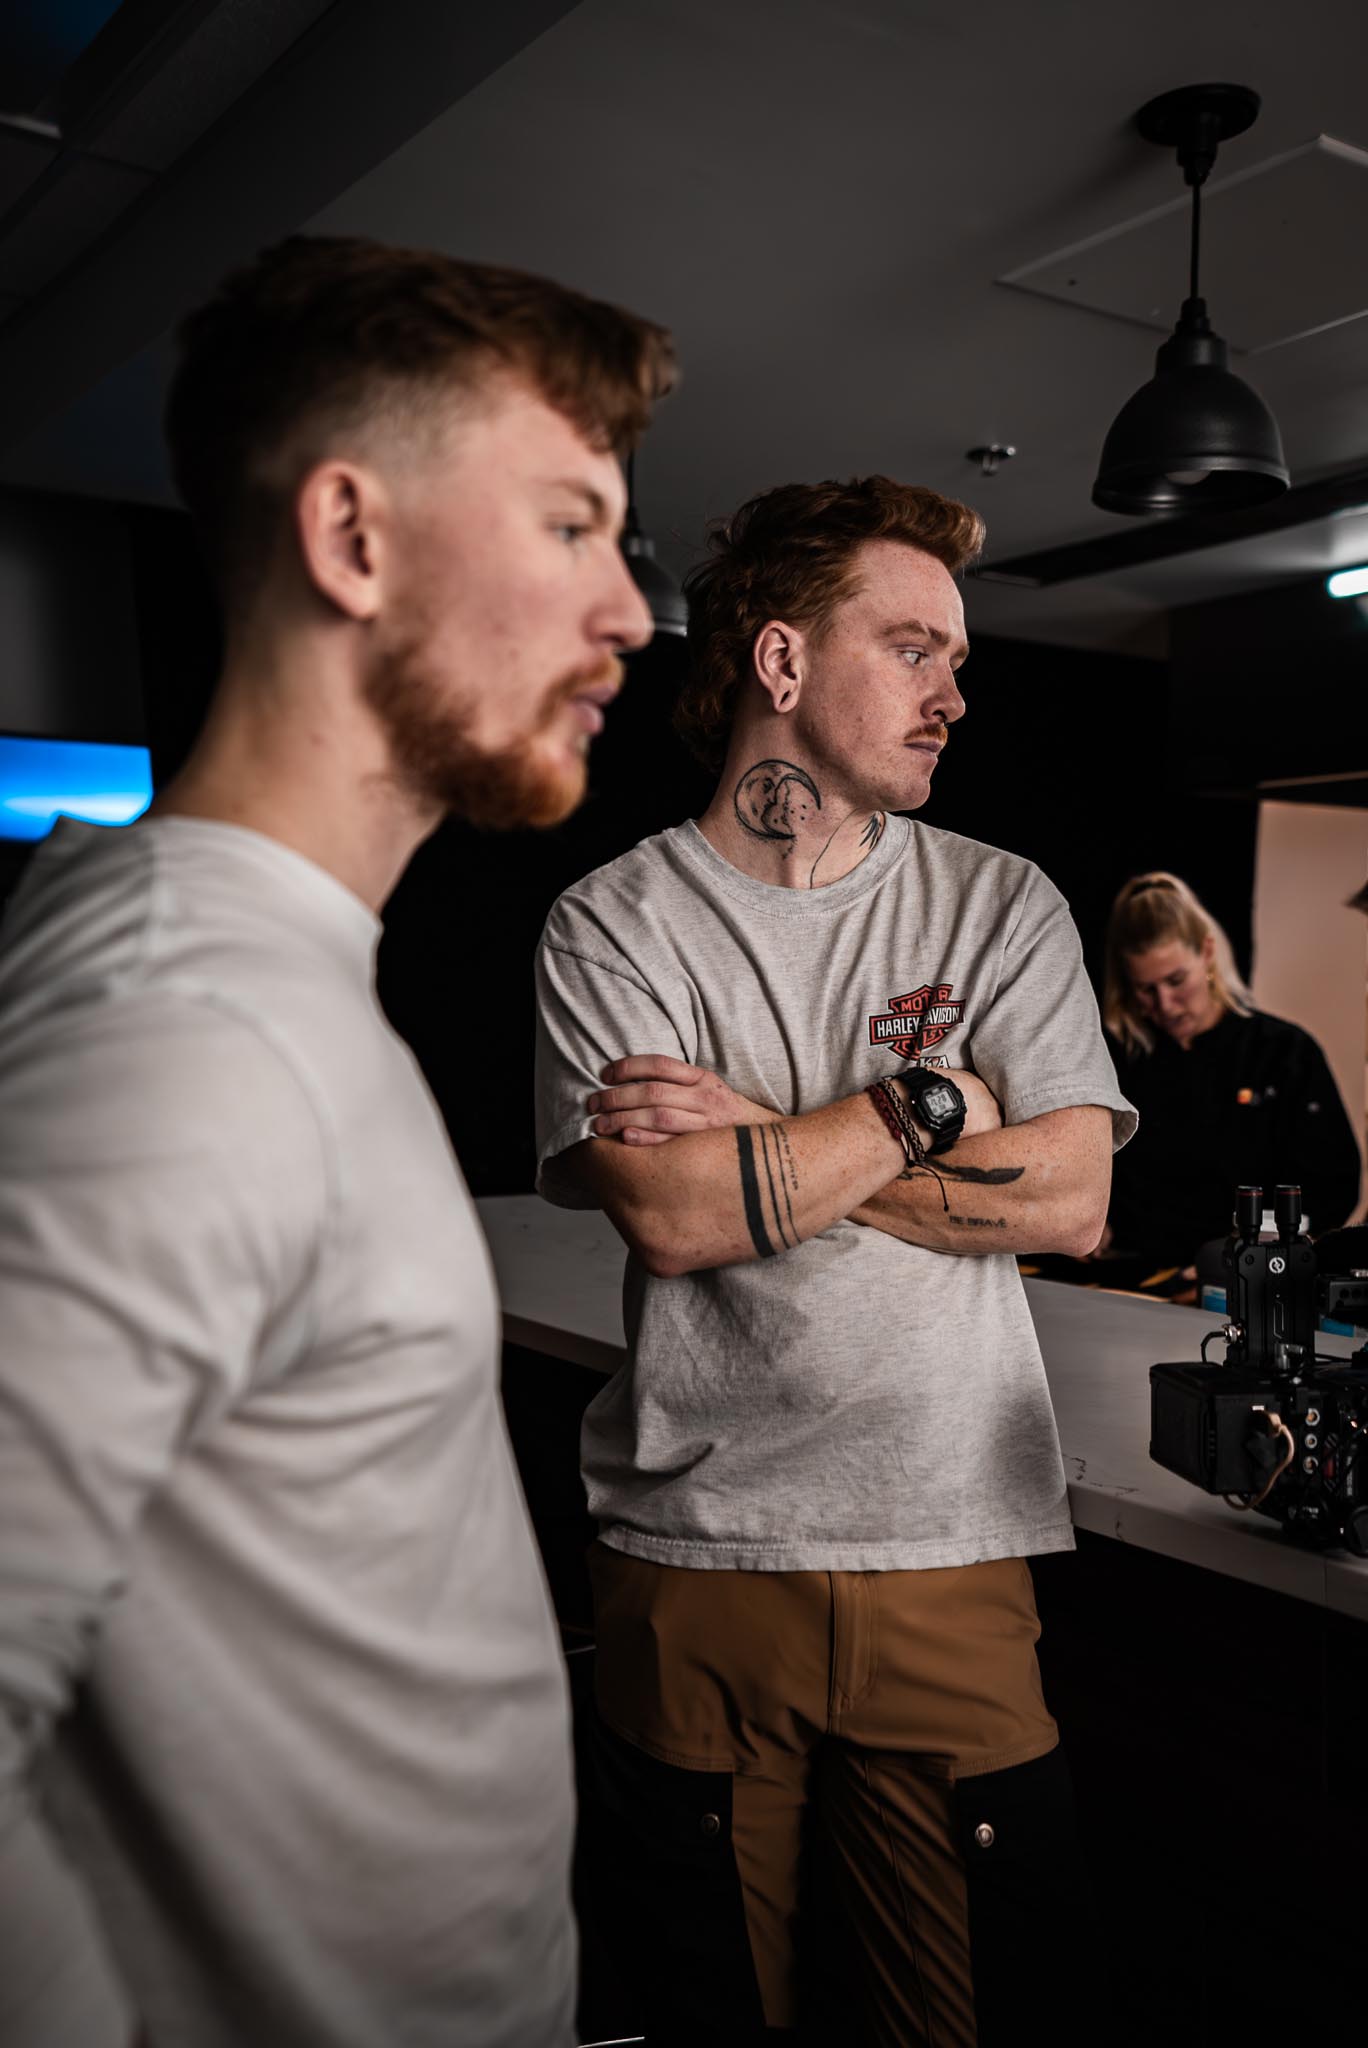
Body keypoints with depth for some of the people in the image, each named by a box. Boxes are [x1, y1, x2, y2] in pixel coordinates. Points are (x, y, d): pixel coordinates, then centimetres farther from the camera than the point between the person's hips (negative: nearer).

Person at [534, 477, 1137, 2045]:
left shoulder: (1003, 905, 3)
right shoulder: (612, 924, -3)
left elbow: (1070, 1202, -8)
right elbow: (671, 1215, -17)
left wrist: (755, 1137, -12)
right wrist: (931, 1103, -11)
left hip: (950, 1553, 2)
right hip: (691, 1551, -1)